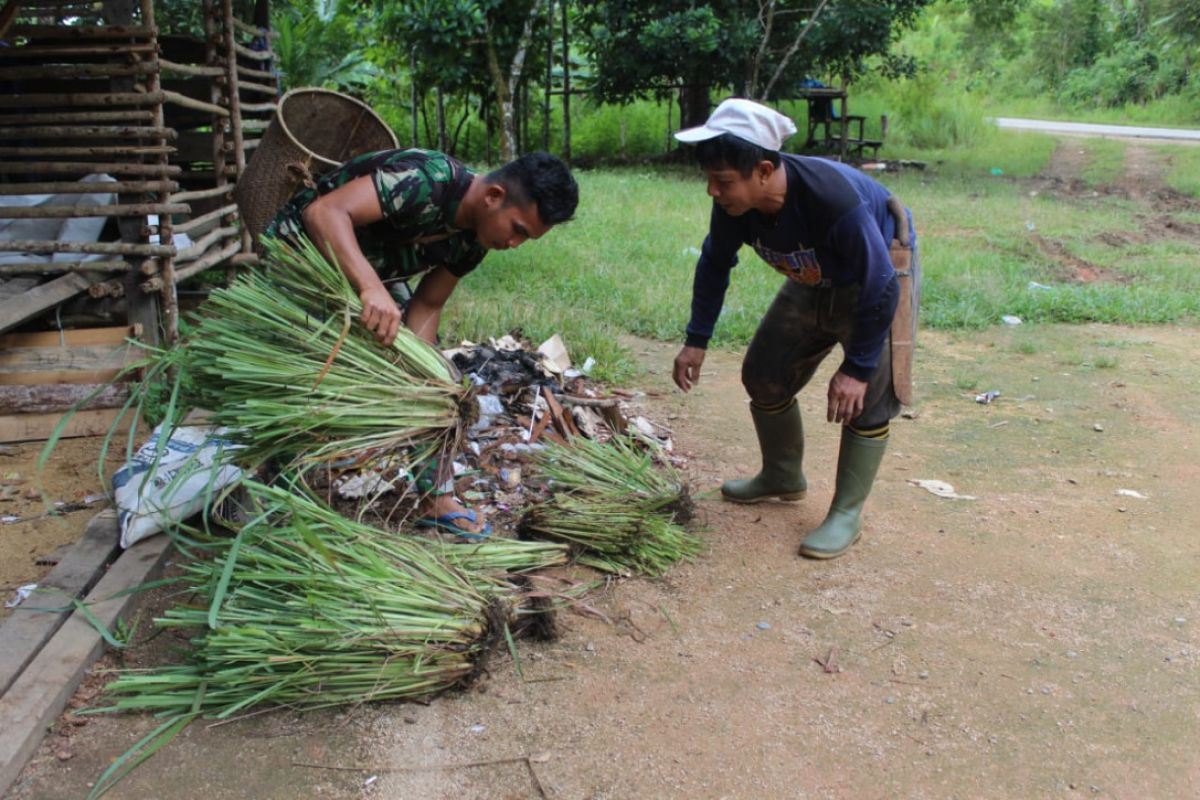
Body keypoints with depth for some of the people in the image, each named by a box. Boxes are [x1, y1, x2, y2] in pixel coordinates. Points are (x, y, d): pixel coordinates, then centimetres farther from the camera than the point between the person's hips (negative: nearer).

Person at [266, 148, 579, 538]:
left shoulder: (472, 240, -9)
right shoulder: (428, 179, -34)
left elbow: (427, 305, -5)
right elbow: (323, 212, -42)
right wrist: (370, 287, -55)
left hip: (372, 273, 7)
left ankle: (436, 496, 11)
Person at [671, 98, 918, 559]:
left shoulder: (834, 198, -42)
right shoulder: (734, 204, -24)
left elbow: (880, 287, -33)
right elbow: (714, 265, -3)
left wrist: (857, 367, -29)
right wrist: (696, 341, -4)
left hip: (880, 276, -6)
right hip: (814, 283, 6)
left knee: (868, 395, -15)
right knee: (765, 374, 8)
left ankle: (847, 514, 0)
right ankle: (783, 477, 30)